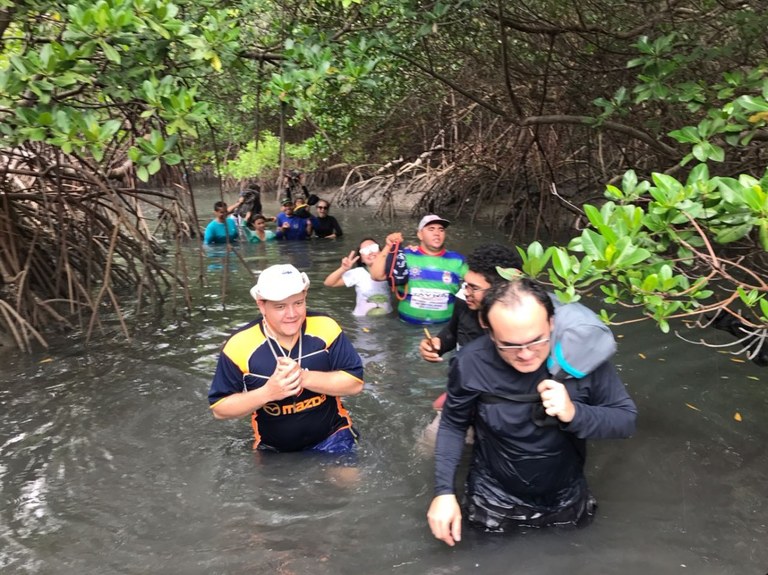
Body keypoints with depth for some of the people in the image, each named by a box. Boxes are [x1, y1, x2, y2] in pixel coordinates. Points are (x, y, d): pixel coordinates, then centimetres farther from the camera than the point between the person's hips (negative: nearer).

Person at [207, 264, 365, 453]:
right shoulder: (239, 346, -18)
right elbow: (219, 408, -11)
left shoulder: (325, 328, -17)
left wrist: (305, 377, -30)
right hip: (273, 450, 1)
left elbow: (355, 383, -15)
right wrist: (267, 392, -28)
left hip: (331, 439, 0)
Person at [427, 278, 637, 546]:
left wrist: (574, 414, -36)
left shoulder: (584, 353, -27)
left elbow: (626, 419, -17)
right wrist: (444, 491, -19)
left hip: (564, 496, 2)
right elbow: (453, 425, -11)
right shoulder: (471, 363, -28)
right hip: (496, 498, -1)